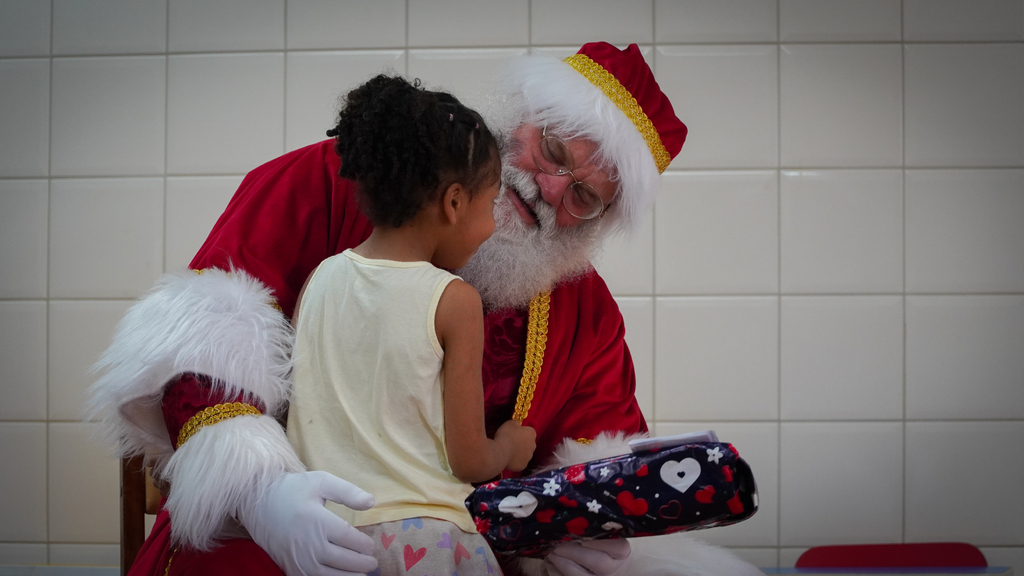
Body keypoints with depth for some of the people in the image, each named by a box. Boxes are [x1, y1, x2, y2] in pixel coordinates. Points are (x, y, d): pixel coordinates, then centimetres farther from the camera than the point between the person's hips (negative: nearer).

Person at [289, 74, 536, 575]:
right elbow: (470, 461, -6)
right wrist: (511, 446, 16)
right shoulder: (454, 300, -8)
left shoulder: (319, 278, 5)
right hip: (418, 535, -5)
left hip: (317, 531, 6)